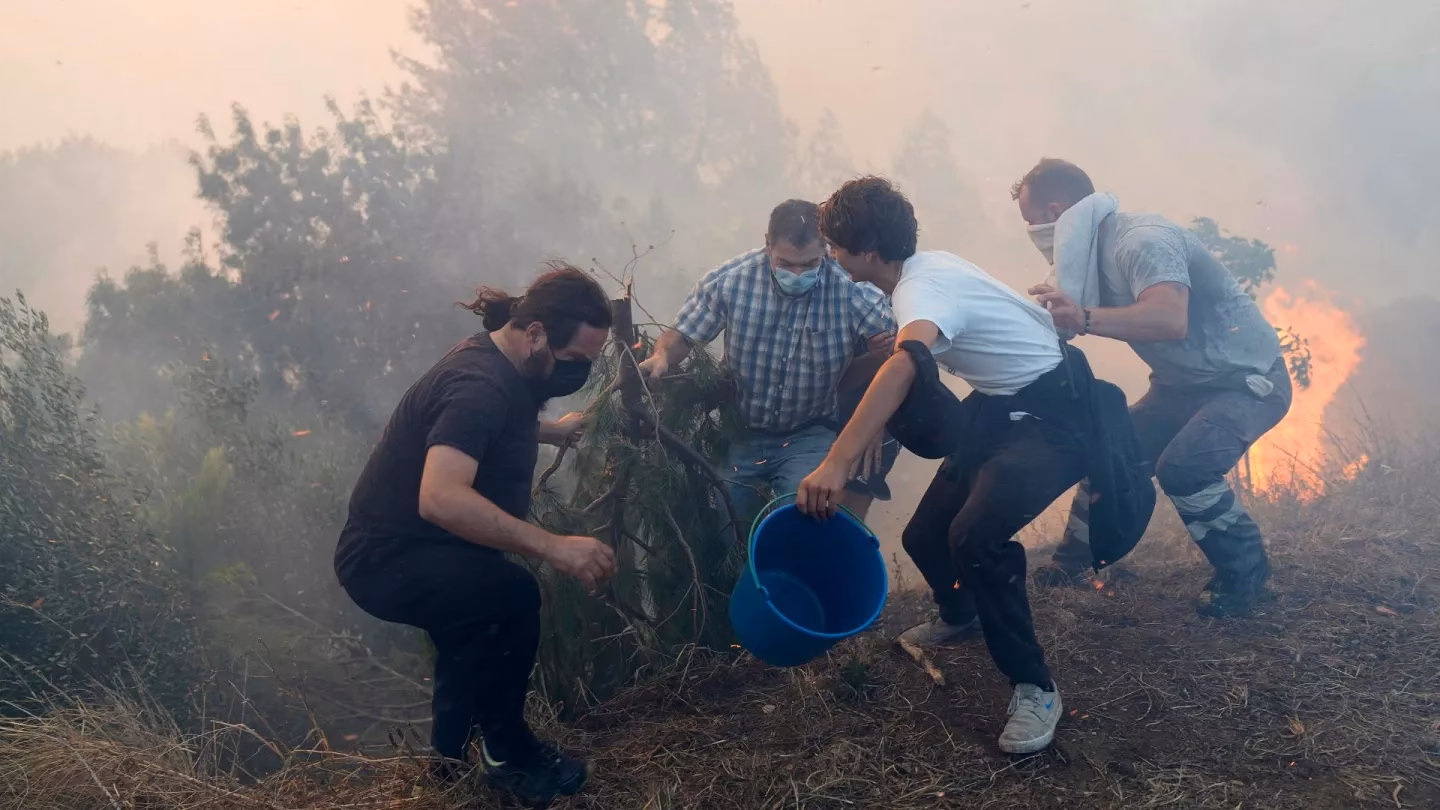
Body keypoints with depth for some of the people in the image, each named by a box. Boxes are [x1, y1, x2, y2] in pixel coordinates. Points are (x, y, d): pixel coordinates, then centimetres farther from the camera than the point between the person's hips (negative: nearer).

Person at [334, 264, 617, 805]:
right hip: (385, 559, -11)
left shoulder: (501, 363, 3)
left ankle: (456, 747, 46)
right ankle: (504, 749, -7)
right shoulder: (479, 384, -28)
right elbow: (440, 498, -44)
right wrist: (553, 546, -45)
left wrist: (552, 432, 22)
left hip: (421, 547, 11)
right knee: (511, 596, -30)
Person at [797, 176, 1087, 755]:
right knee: (924, 534, 10)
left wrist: (837, 463, -55)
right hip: (999, 406, 10)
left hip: (1050, 414, -9)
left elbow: (906, 365, -47)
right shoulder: (926, 266, 4)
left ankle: (1034, 689, -13)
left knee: (974, 536, -31)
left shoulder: (921, 290, -25)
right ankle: (959, 615, 44)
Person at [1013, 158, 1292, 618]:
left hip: (1248, 378, -9)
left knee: (1183, 466, -28)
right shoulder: (1098, 250, 2)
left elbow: (1171, 320, -44)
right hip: (1185, 384, 9)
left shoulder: (1141, 240, -27)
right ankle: (1073, 562, 24)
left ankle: (1246, 578, -6)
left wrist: (1084, 317, -53)